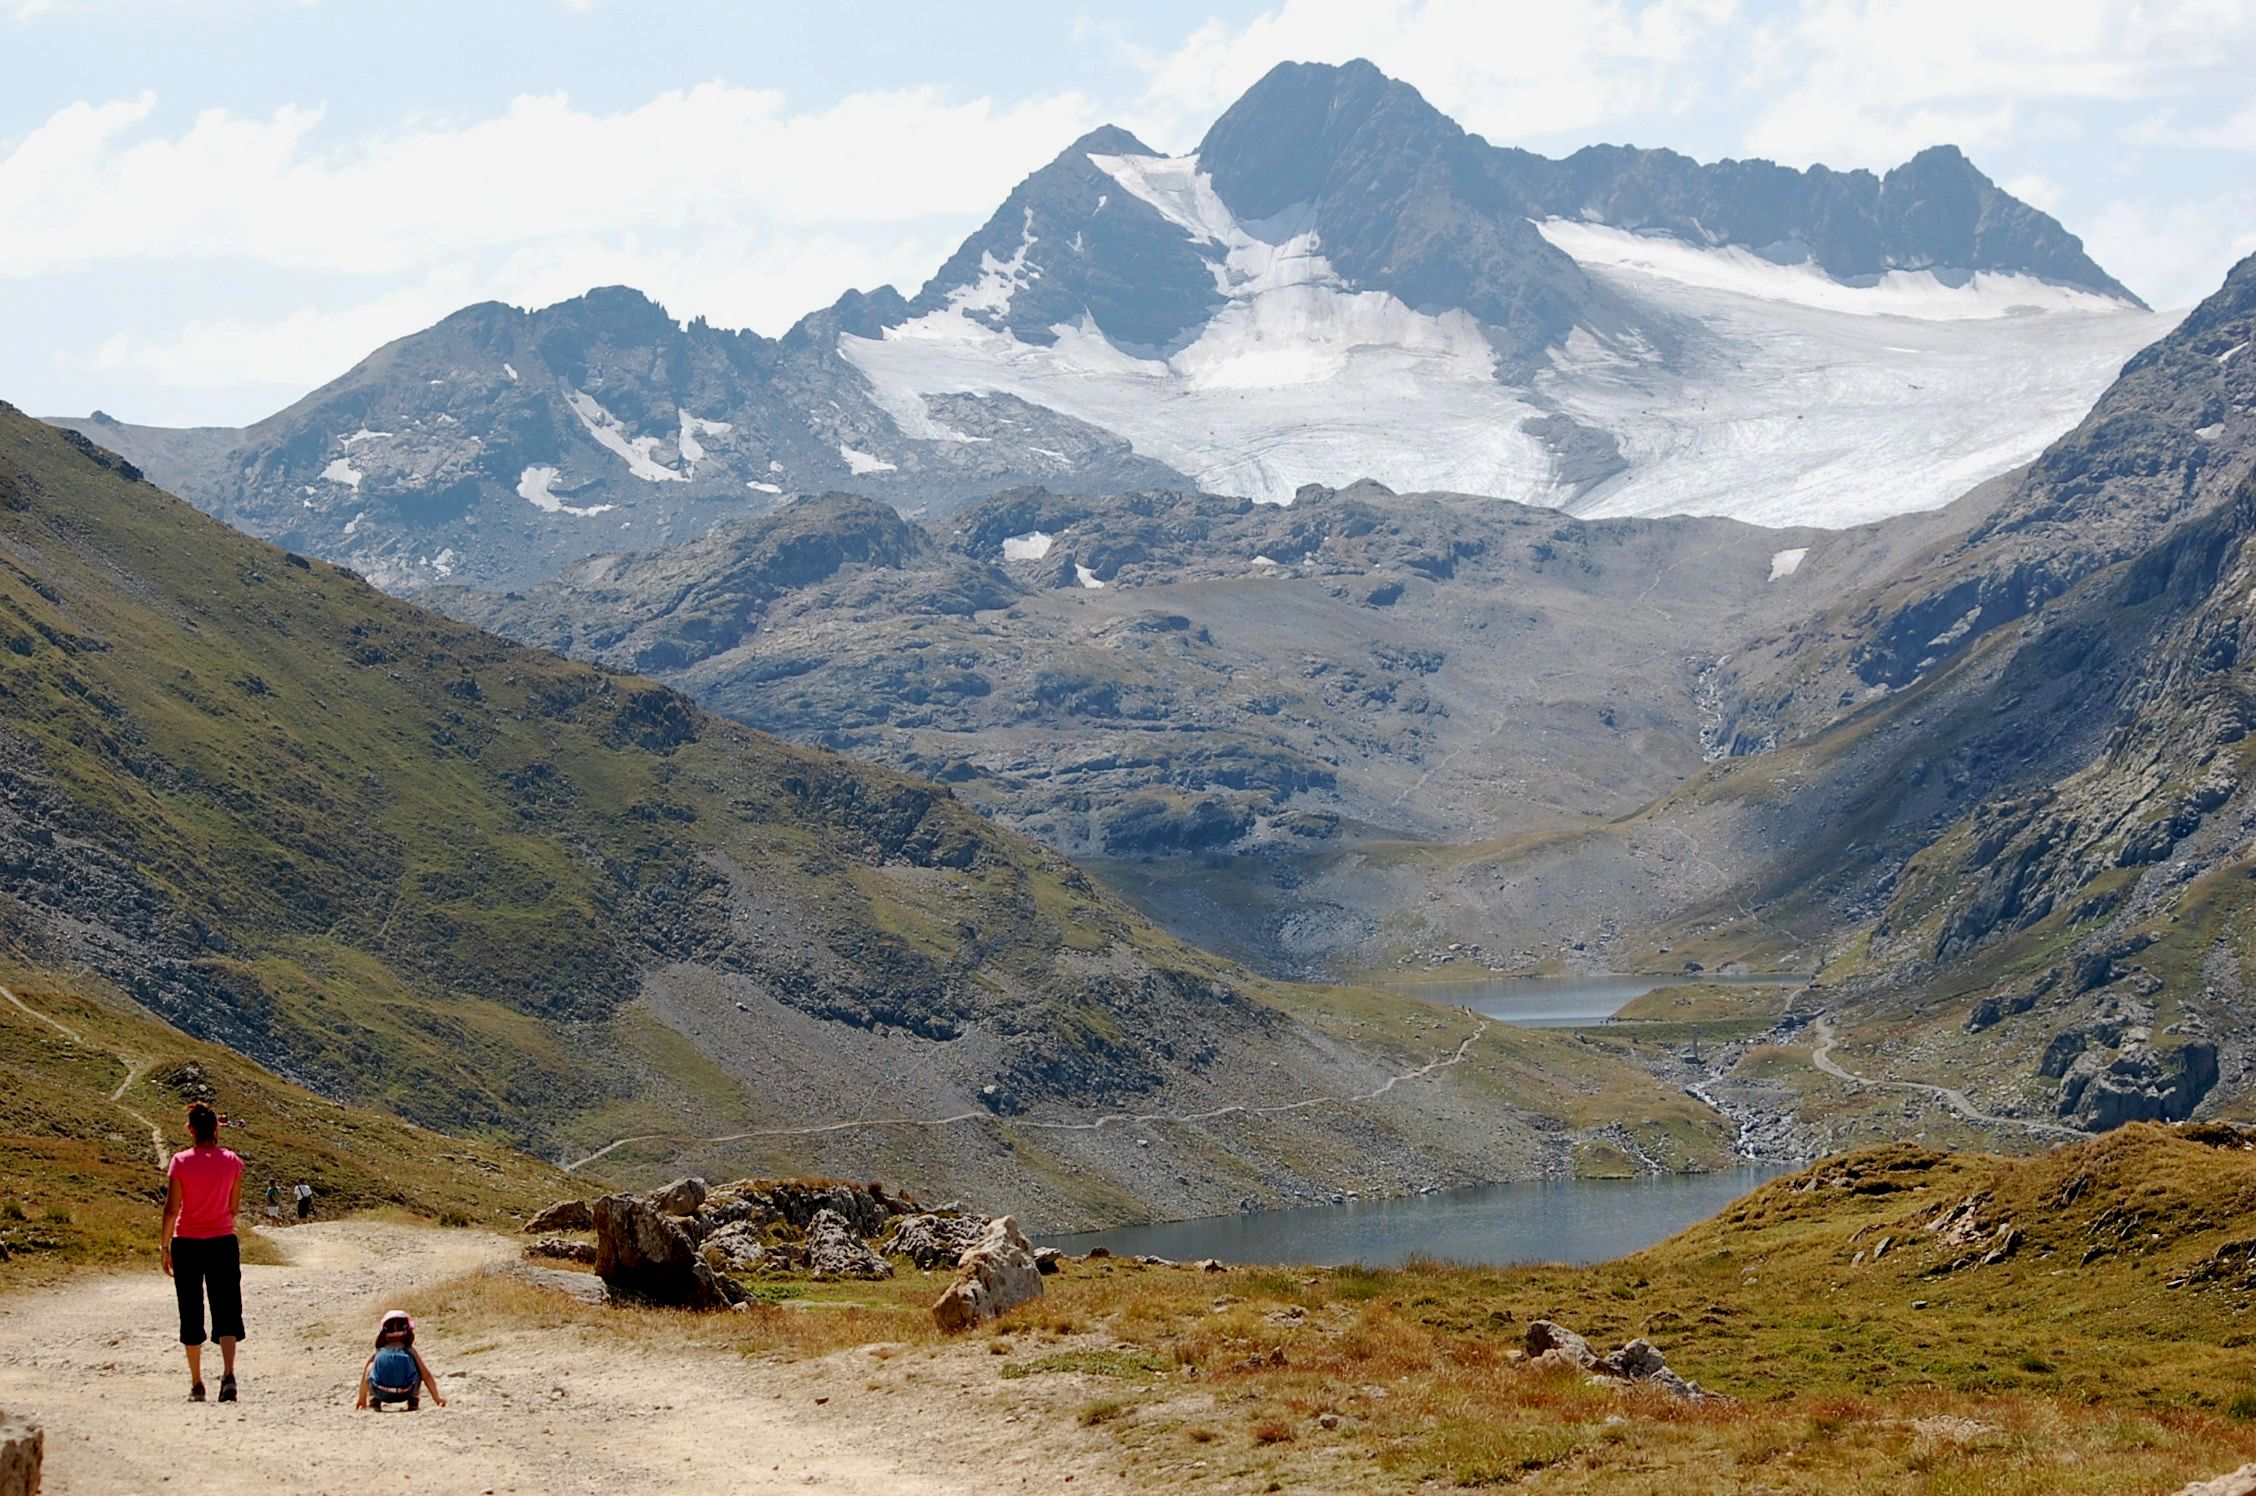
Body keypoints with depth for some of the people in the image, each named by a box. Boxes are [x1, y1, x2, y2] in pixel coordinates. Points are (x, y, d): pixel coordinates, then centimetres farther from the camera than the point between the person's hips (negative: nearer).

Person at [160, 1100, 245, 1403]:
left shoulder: (181, 1162, -8)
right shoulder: (232, 1162, -1)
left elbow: (172, 1209, -9)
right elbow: (234, 1208, 5)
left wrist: (164, 1245, -1)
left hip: (187, 1243, -1)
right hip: (223, 1242, 1)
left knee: (191, 1313, 10)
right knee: (226, 1311, 1)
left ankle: (196, 1384, 14)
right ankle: (228, 1374, -20)